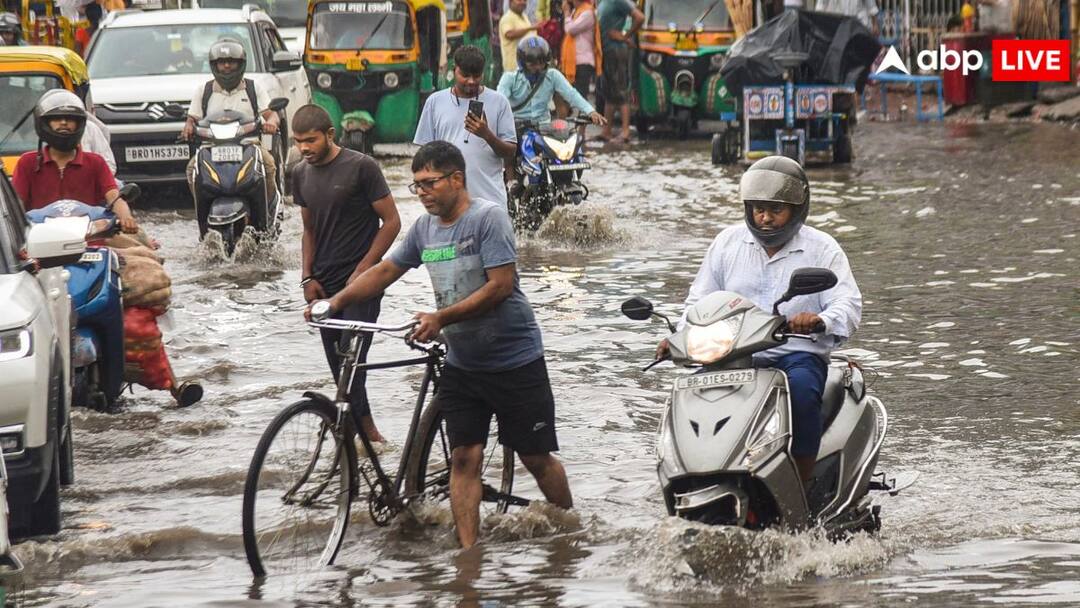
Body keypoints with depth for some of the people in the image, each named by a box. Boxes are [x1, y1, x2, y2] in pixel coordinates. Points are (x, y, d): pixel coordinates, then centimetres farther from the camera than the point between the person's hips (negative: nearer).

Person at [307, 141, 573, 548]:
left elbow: (500, 286, -22)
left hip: (515, 361, -6)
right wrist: (336, 302, 0)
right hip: (461, 363, 6)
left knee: (536, 458, 3)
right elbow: (385, 271, 14)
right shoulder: (425, 228, 6)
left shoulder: (488, 218, -16)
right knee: (463, 458, -3)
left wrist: (441, 319, -27)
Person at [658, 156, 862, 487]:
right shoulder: (728, 242, 14)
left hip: (797, 356, -3)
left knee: (801, 389, -36)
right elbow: (700, 301, 16)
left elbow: (848, 305, -6)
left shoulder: (822, 249, 5)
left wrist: (820, 320, -30)